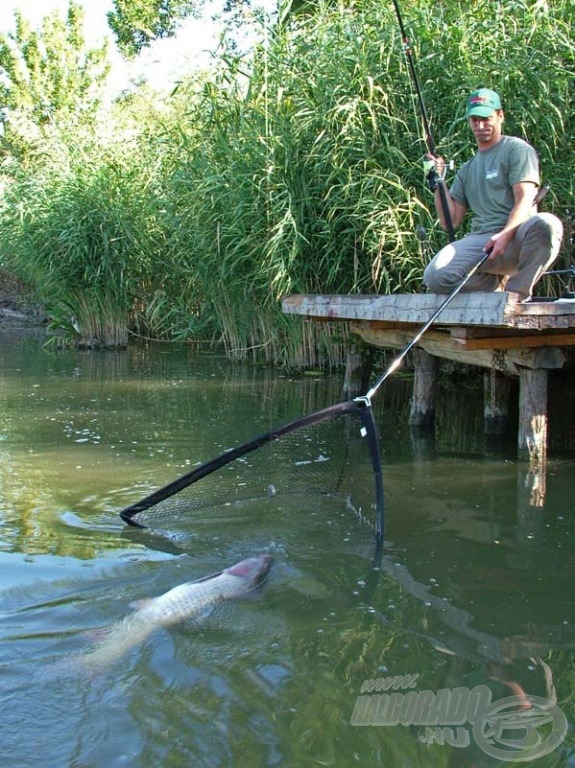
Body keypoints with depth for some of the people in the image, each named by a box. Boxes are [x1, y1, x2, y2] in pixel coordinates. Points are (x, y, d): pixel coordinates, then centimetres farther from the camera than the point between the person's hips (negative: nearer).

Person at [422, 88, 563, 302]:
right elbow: (450, 222, 17)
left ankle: (516, 292, -18)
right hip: (479, 240, 4)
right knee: (435, 277, -24)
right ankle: (498, 285, 2)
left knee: (546, 224, -38)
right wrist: (438, 184, 6)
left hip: (515, 239, -4)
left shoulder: (517, 149, 8)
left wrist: (505, 235, -23)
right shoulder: (467, 169, 25)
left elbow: (525, 201, -6)